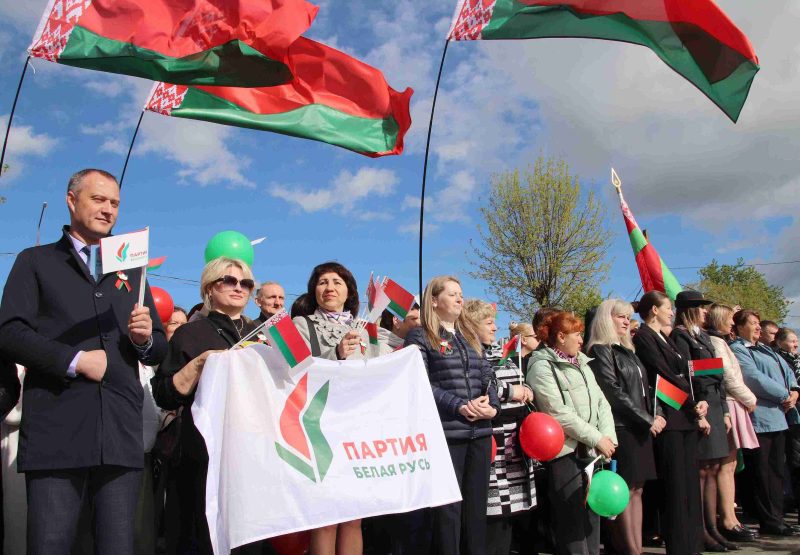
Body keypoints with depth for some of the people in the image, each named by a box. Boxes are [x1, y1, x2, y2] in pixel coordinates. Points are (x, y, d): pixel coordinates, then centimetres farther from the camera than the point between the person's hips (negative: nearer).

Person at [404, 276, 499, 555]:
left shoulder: (470, 336, 19)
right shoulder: (420, 336, 0)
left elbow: (487, 377, 15)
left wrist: (493, 405, -5)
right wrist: (459, 406, -18)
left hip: (480, 432, 6)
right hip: (446, 433, -6)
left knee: (477, 506, 11)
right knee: (448, 508, -1)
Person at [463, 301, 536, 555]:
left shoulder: (501, 355, 20)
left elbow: (521, 384, 29)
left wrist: (527, 391, 5)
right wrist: (509, 391, -16)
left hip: (515, 447, 9)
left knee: (508, 511, 14)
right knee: (490, 515, -6)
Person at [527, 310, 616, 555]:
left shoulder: (581, 364, 15)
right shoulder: (542, 367, -10)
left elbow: (601, 402, 9)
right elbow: (559, 413, -18)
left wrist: (608, 436, -7)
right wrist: (597, 438, -15)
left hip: (591, 452, 8)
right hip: (565, 453, -8)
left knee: (592, 520, 14)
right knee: (572, 526, -3)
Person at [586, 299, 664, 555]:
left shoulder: (628, 350, 18)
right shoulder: (600, 351, -7)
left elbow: (643, 388, 18)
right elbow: (614, 392, -14)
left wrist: (657, 414, 1)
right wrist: (648, 419, -13)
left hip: (640, 427, 8)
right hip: (621, 427, -8)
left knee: (636, 489, 7)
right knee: (626, 490, -6)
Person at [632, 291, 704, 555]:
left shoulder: (666, 339, 20)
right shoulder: (643, 337, -7)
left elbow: (684, 375, 15)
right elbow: (664, 375, -14)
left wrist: (696, 406, 2)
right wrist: (694, 403, -9)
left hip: (687, 415, 9)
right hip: (668, 416, -9)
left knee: (690, 482, 11)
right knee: (674, 485, -4)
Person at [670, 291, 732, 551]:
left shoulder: (703, 335, 19)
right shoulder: (680, 335, -7)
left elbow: (717, 375, 18)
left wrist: (724, 410, 14)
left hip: (715, 406, 8)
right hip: (700, 407, -8)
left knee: (712, 470, 9)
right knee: (701, 471, -4)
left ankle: (712, 528, 15)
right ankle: (701, 533, 2)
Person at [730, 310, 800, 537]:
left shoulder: (766, 349, 22)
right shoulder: (736, 350, -6)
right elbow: (755, 378, -16)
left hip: (779, 415, 9)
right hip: (759, 417, -9)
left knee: (776, 469, 11)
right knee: (762, 472, -2)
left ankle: (776, 518, 18)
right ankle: (769, 521, 4)